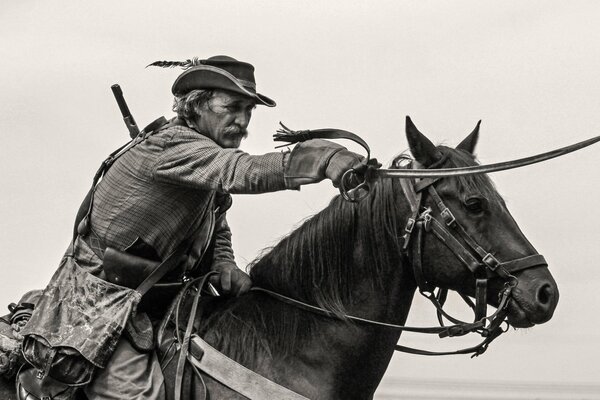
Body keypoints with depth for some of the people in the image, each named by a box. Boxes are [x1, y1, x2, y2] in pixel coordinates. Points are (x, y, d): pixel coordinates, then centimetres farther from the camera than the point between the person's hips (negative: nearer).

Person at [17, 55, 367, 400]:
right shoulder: (173, 145, -23)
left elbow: (218, 233, 18)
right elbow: (243, 172, -39)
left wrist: (224, 267, -6)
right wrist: (326, 159, -51)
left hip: (156, 304, 10)